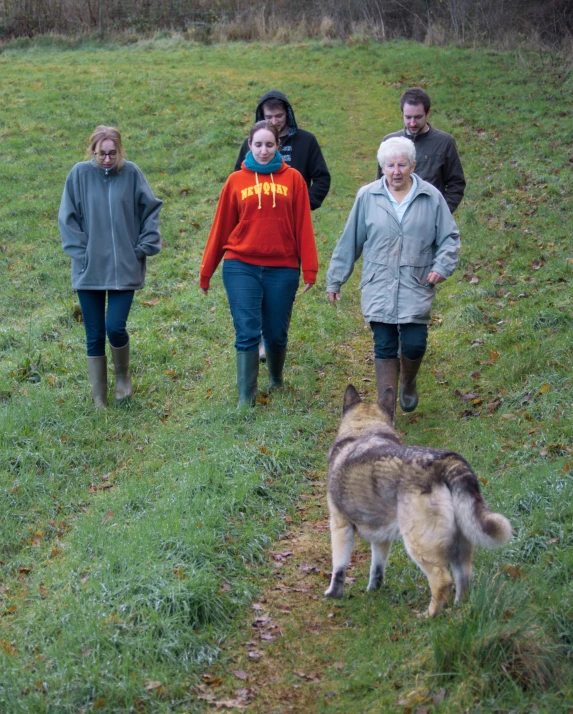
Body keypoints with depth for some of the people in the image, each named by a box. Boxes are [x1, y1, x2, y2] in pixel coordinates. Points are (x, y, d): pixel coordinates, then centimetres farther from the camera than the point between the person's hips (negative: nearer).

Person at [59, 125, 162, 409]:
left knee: (115, 328, -10)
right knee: (95, 337, 6)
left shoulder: (131, 173, -3)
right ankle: (99, 401, 18)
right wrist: (79, 252, -6)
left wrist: (144, 247, 0)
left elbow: (151, 209, 5)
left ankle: (123, 375, 21)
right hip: (89, 271, 1)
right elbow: (67, 217, 1)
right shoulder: (80, 173, -3)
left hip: (124, 269, -1)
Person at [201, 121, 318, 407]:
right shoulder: (236, 181, 4)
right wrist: (206, 271, 10)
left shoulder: (292, 179, 4)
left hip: (282, 269, 1)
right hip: (241, 267, 0)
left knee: (277, 333, 9)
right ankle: (246, 398, 1)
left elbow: (303, 225, 2)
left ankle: (276, 380, 36)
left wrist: (309, 269, -3)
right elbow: (221, 227, 8)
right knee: (247, 333, -6)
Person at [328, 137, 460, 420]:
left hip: (417, 288, 0)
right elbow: (350, 241, 8)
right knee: (384, 348, 0)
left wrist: (442, 266, -9)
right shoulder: (367, 197, 2)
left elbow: (449, 237, 8)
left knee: (414, 345, -4)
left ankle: (408, 382, 31)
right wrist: (334, 280, 11)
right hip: (379, 288, 0)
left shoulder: (431, 198, 1)